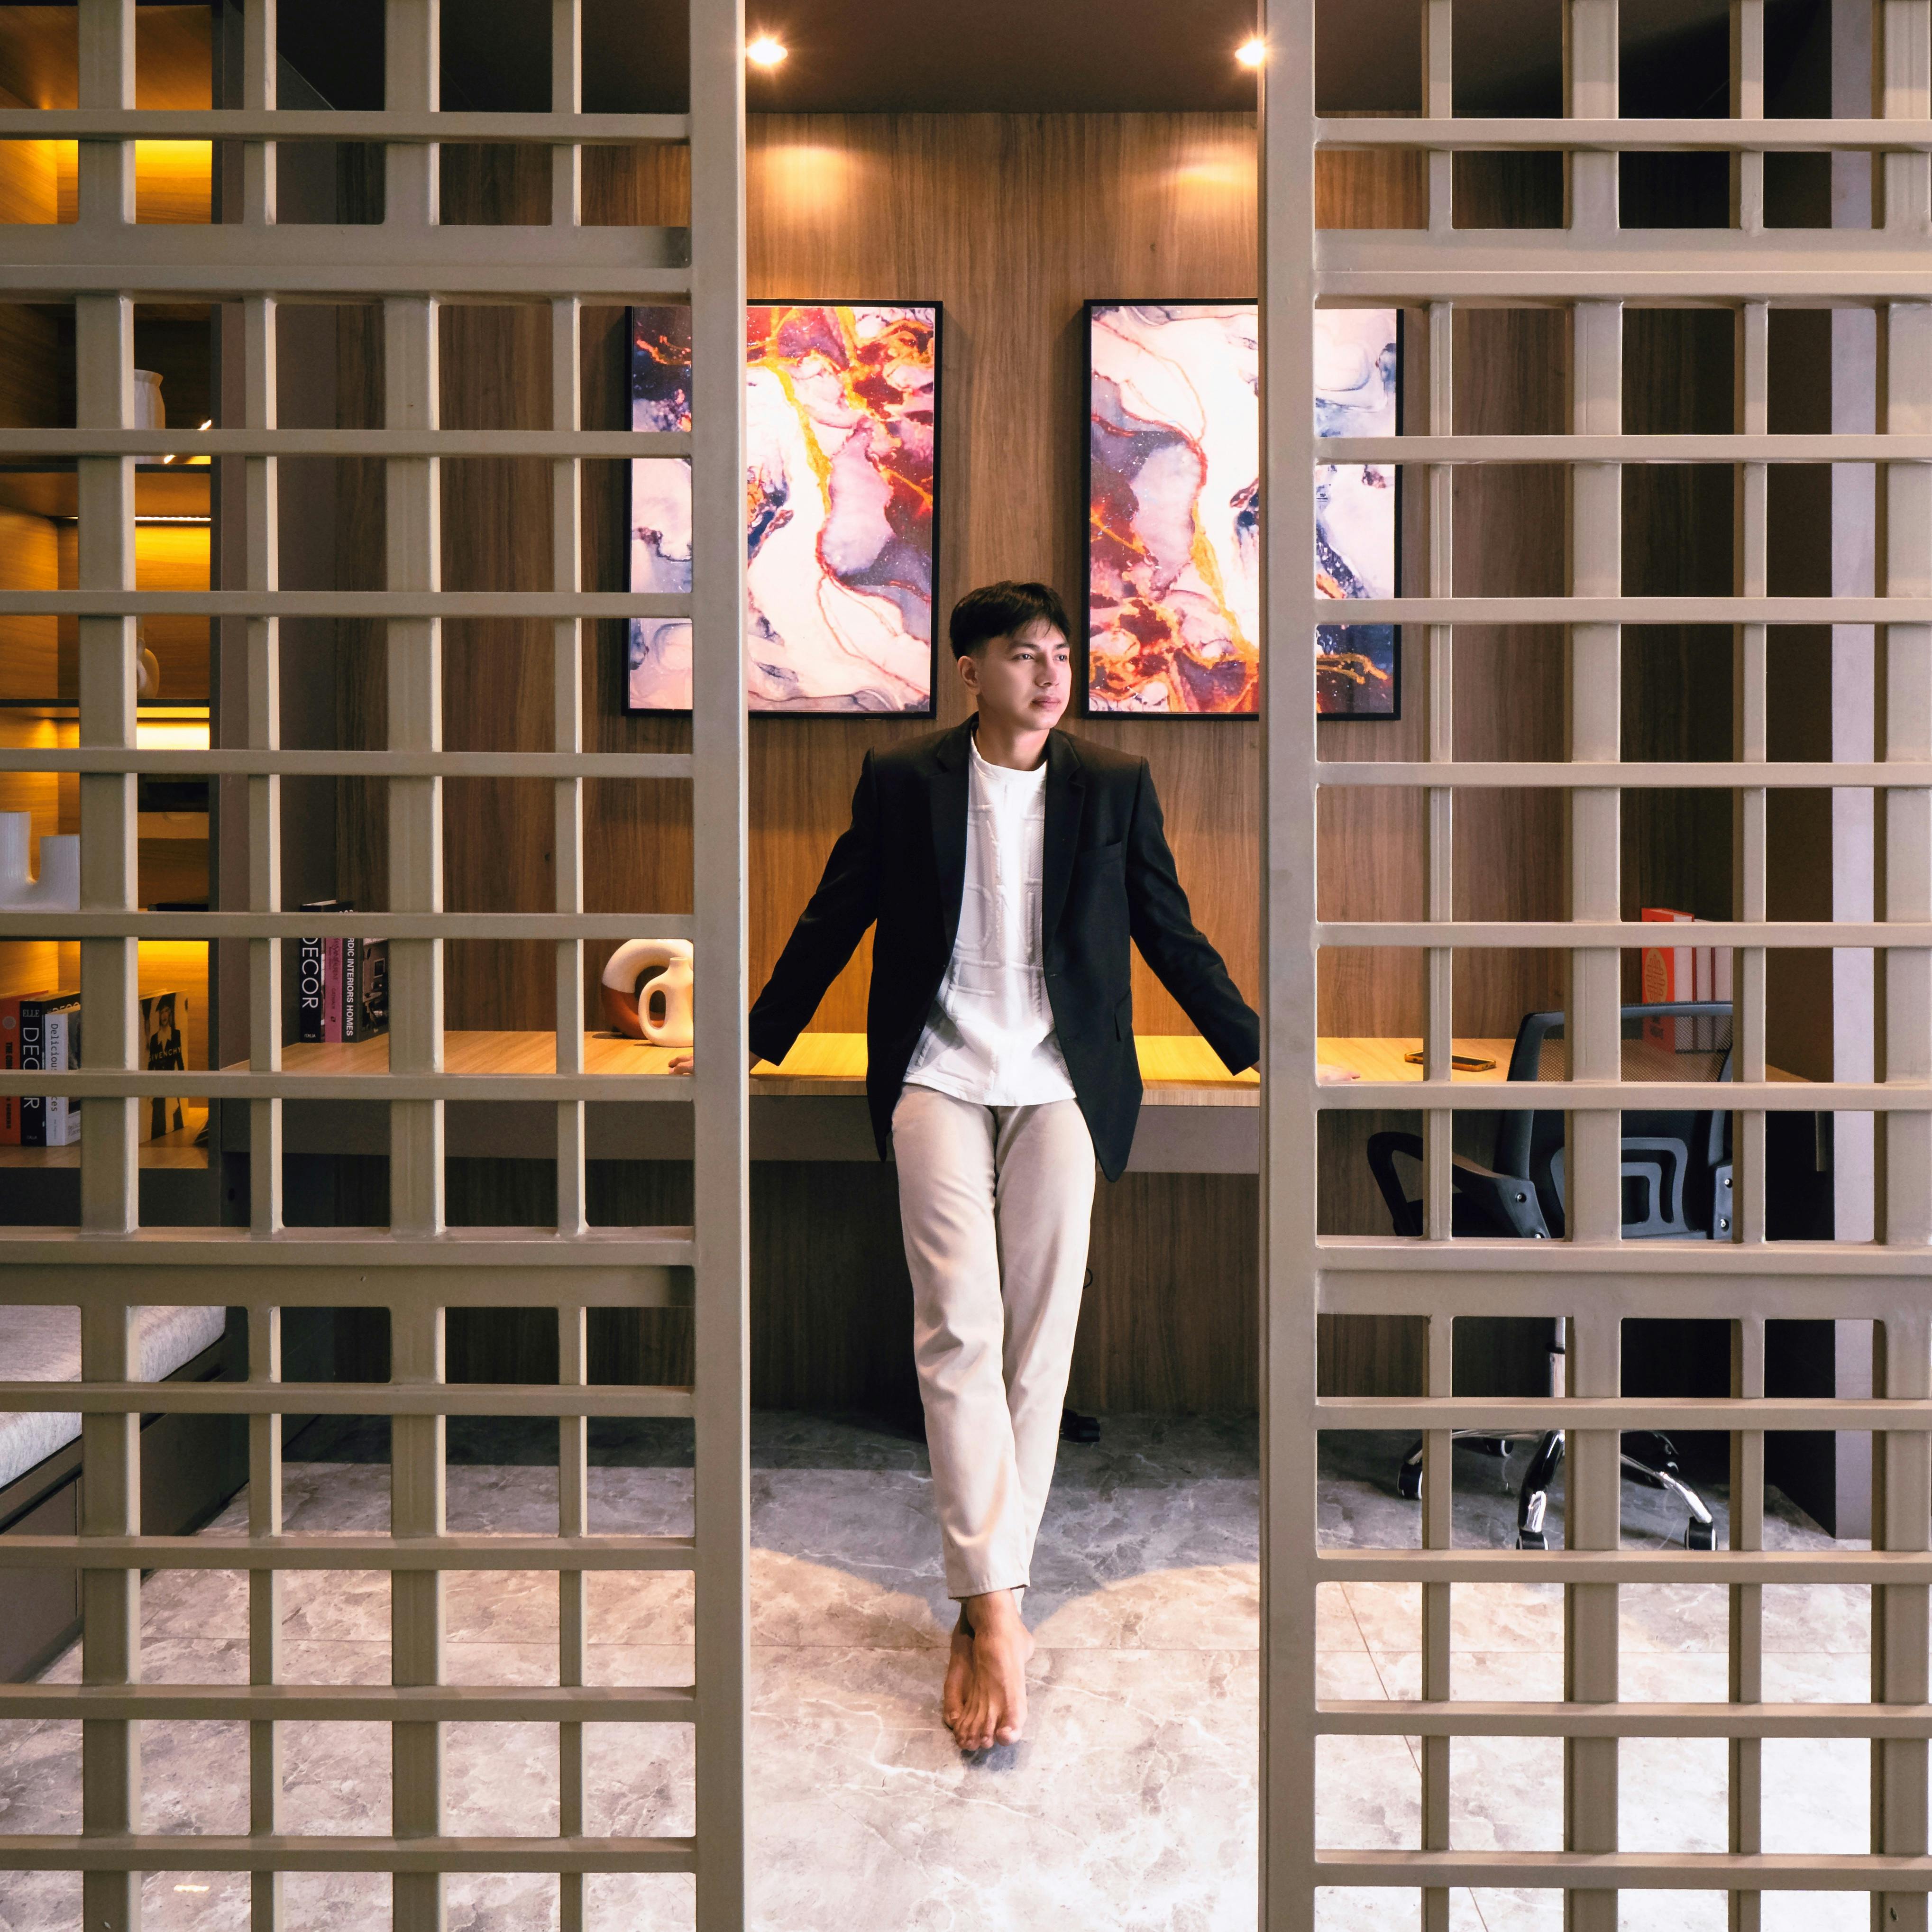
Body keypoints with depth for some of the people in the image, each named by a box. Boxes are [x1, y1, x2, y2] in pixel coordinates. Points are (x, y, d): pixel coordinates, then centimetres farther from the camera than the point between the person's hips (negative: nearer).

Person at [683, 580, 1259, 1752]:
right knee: (959, 1329, -12)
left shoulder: (1115, 785, 6)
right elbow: (832, 923, 10)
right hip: (940, 1084, -1)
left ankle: (987, 1604, 10)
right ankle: (996, 1613, -11)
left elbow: (1172, 935, 12)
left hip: (1059, 1090, 2)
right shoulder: (902, 781, 2)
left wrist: (1263, 1053, 11)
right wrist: (753, 1044, 14)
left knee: (1039, 1342, -1)